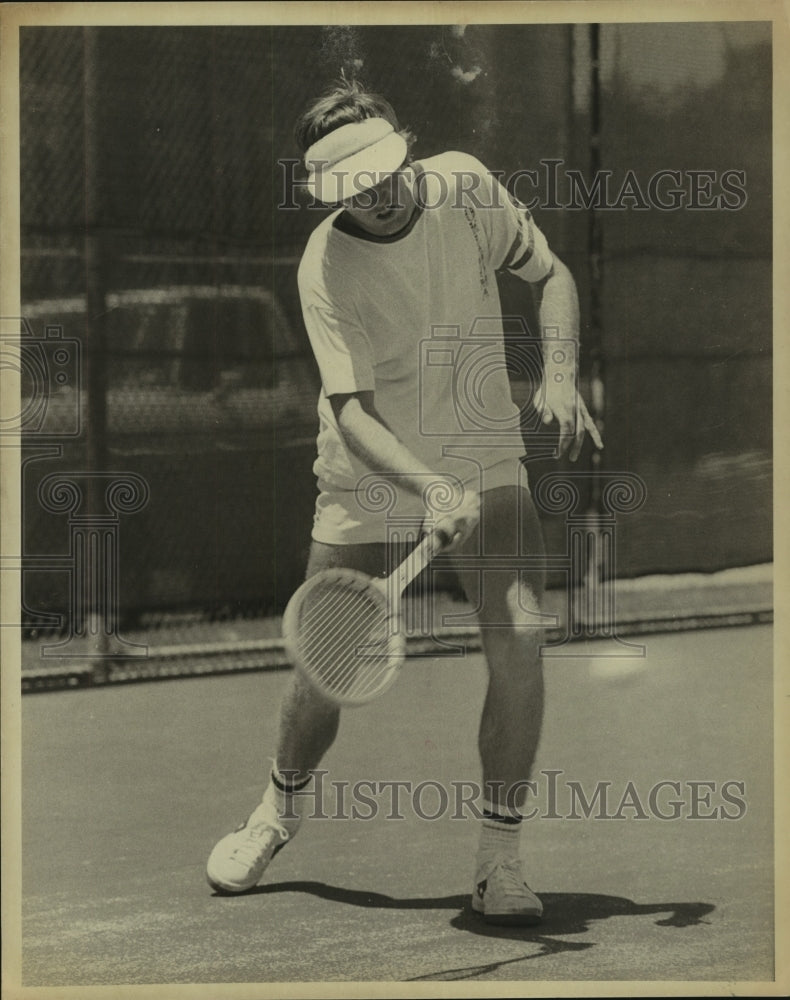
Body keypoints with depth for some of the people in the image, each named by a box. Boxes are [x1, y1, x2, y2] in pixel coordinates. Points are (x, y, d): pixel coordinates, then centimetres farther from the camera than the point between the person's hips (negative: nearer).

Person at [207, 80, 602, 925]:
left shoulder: (465, 185, -12)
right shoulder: (324, 268, -21)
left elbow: (550, 275, 4)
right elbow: (352, 411, -27)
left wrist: (559, 373, -13)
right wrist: (430, 489, -43)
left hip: (483, 459, 2)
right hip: (367, 476, -2)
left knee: (519, 637, -18)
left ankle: (499, 859, -6)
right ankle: (281, 809, 36)